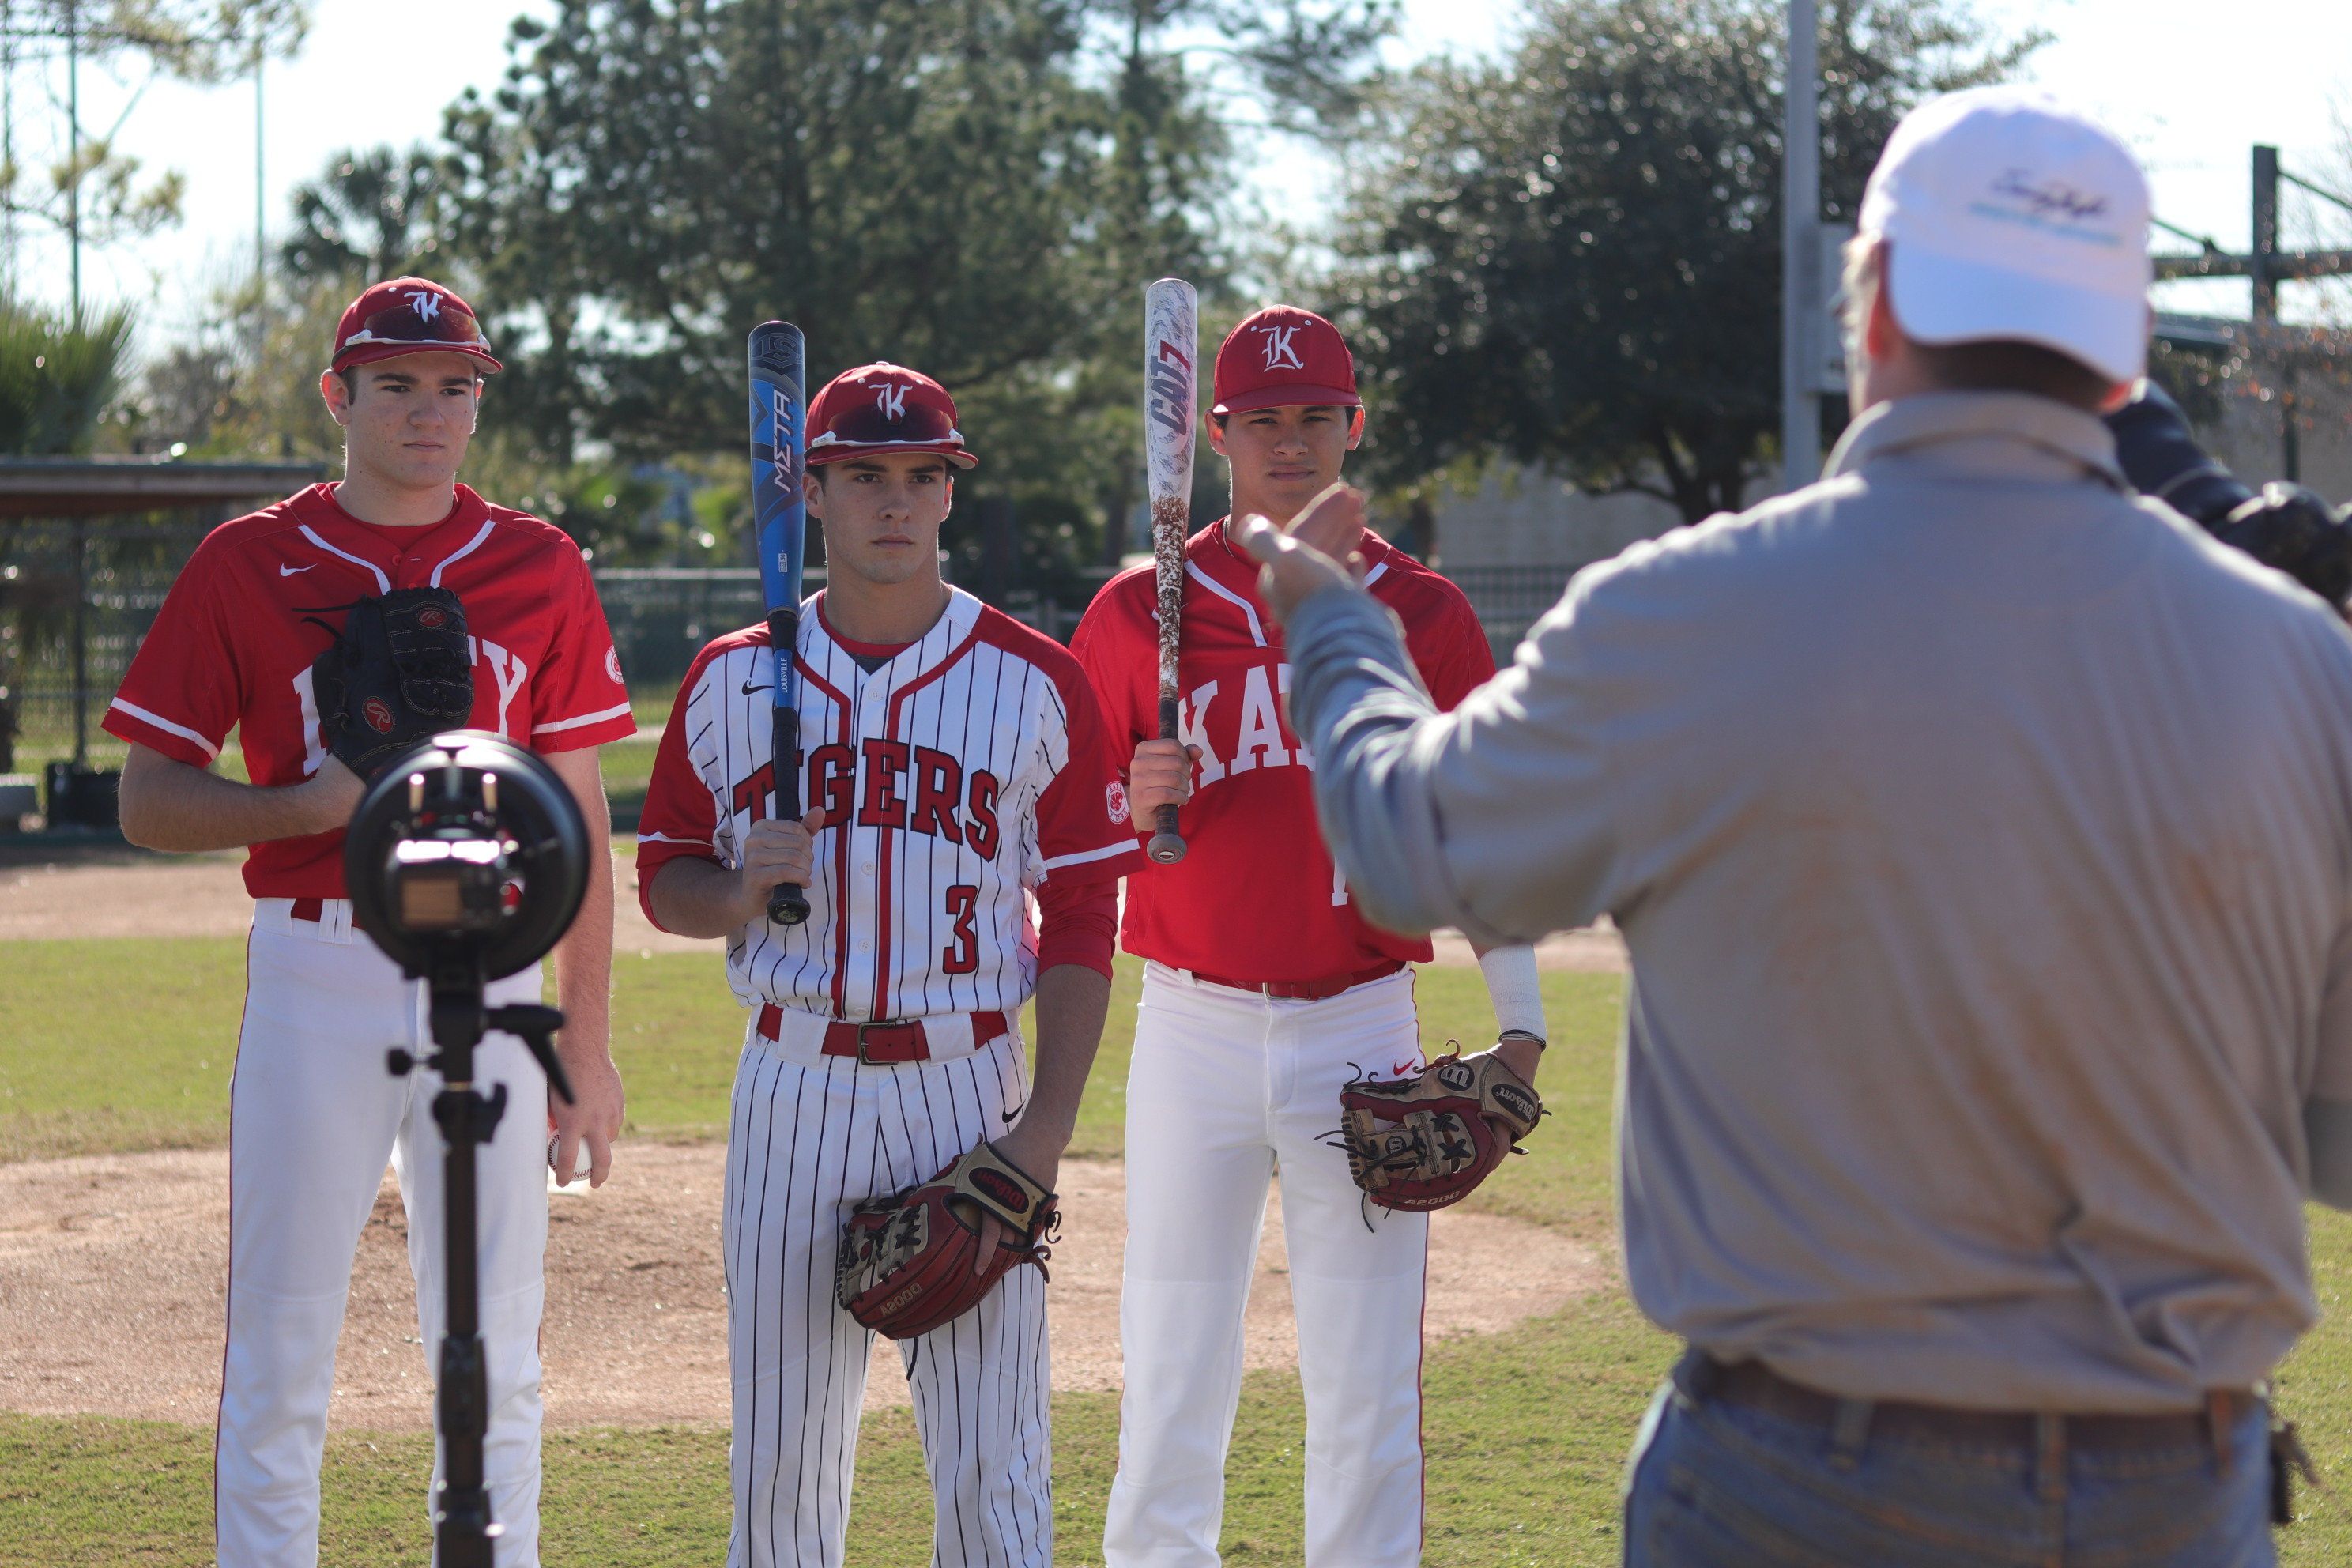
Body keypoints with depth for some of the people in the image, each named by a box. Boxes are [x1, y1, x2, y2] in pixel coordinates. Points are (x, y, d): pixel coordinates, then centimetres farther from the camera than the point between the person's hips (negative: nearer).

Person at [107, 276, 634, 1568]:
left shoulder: (538, 570, 8)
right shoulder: (247, 564, 2)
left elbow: (580, 820, 9)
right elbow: (148, 801, 2)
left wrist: (586, 1036, 5)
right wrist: (307, 805, -16)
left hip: (489, 984, 2)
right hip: (314, 982, -1)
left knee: (496, 1357, 5)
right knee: (279, 1352, 1)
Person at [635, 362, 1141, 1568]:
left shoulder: (1033, 683, 1)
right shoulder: (730, 680, 6)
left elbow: (1082, 924, 0)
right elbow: (664, 880, 13)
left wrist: (1046, 1128, -9)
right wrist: (740, 890, -11)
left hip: (970, 1087, -2)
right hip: (793, 1090, 2)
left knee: (993, 1467, -4)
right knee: (779, 1456, 5)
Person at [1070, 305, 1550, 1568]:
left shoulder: (1422, 614, 5)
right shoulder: (1139, 611, 4)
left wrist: (1518, 1022, -4)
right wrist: (1137, 801, -14)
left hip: (1361, 1030, 0)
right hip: (1194, 1026, 0)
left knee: (1365, 1381, 2)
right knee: (1172, 1370, 2)